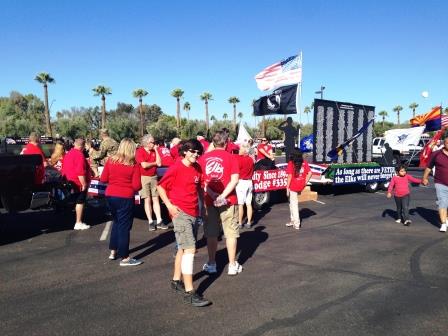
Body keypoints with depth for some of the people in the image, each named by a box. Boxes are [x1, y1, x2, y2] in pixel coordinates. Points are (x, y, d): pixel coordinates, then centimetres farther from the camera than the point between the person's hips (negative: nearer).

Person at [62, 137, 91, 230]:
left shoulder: (68, 153, 11)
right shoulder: (79, 155, -20)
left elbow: (65, 168, 18)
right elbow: (80, 172, -25)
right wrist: (84, 184, -21)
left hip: (71, 183, 9)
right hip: (79, 183, -9)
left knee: (76, 201, 16)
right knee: (80, 202, -2)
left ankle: (78, 221, 25)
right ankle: (78, 223, 2)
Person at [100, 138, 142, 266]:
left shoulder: (110, 161, 0)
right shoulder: (134, 165, -11)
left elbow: (103, 179, 4)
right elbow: (137, 186, -13)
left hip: (110, 196, 5)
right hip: (125, 198, -5)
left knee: (116, 222, 23)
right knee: (124, 226, 3)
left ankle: (113, 252, 31)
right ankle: (125, 258, 9)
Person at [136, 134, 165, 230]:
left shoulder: (154, 151, 8)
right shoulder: (139, 151, -7)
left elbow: (159, 163, -2)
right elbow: (144, 165, -17)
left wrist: (156, 150, -2)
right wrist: (154, 163, -2)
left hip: (154, 177, 4)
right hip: (144, 177, -4)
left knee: (155, 199, 4)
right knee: (147, 200, -1)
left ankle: (159, 221, 5)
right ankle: (150, 222, 4)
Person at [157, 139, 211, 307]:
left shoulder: (197, 168, 7)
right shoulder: (176, 168, -11)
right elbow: (160, 187, -5)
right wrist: (169, 205, -13)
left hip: (194, 213, 7)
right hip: (180, 212, -7)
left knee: (183, 248, 18)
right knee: (190, 249, -13)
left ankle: (176, 281, 35)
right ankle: (189, 293, -9)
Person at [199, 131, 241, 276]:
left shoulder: (203, 158, 3)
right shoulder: (230, 157, -4)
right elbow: (234, 179, -14)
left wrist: (212, 195, -11)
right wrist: (223, 196, -17)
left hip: (209, 200, 3)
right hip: (228, 200, -2)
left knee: (211, 234, 13)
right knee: (231, 233, 9)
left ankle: (211, 264, 22)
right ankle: (232, 265, 16)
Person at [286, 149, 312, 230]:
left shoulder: (291, 163, -10)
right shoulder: (304, 163, 2)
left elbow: (290, 176, -13)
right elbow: (309, 173, -2)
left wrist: (287, 187, -9)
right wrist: (305, 182, 7)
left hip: (293, 186, -5)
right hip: (301, 186, 5)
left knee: (294, 204, 4)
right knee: (292, 203, 21)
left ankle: (296, 224, 6)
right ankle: (293, 220, 27)